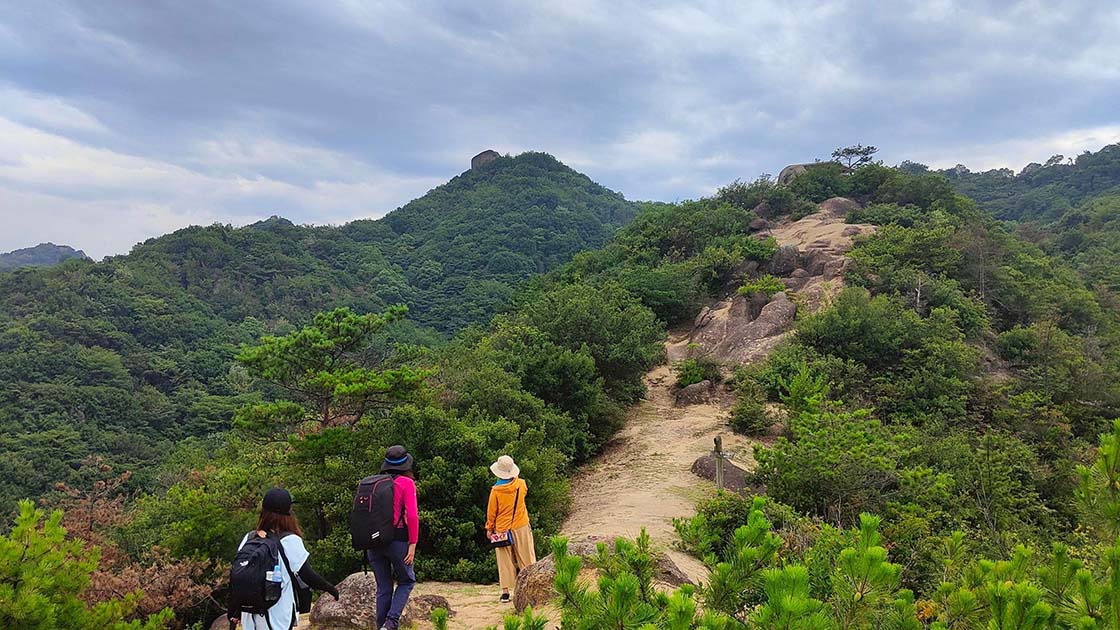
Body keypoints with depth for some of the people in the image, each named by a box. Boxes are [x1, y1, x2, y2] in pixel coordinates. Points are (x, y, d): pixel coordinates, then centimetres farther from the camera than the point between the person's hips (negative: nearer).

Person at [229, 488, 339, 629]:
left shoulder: (249, 538, 0)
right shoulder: (290, 541, -13)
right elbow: (308, 576, -12)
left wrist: (233, 612, 12)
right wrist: (331, 589, 3)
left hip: (250, 616, 4)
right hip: (278, 619, -4)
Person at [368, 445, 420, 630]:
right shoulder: (406, 482, -6)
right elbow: (412, 515, -13)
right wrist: (412, 544, -10)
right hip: (397, 539, -4)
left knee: (383, 588, 13)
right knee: (406, 581, 13)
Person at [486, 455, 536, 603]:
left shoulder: (496, 490, -13)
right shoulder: (521, 484, -7)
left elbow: (491, 511, -4)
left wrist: (489, 528, 9)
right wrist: (514, 477, 24)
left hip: (502, 529, -1)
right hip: (521, 527, 1)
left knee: (505, 561, 7)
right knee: (526, 558, 10)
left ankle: (505, 592, 7)